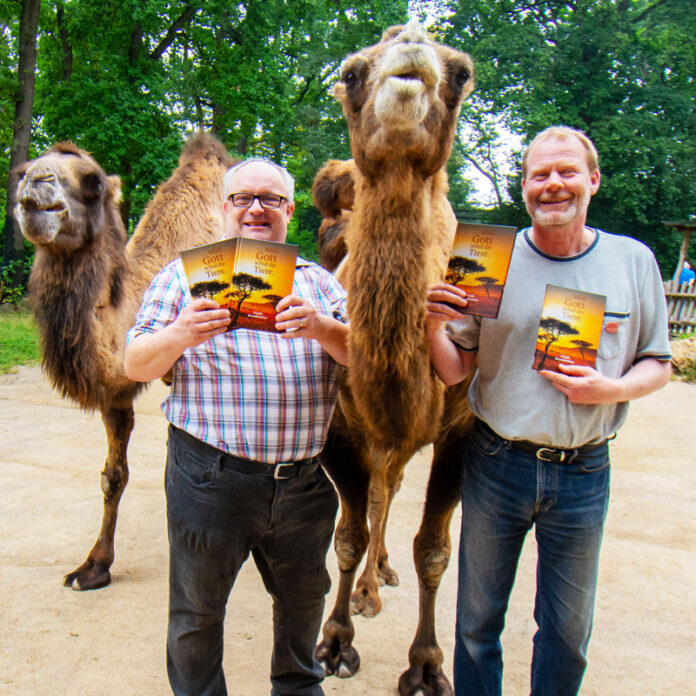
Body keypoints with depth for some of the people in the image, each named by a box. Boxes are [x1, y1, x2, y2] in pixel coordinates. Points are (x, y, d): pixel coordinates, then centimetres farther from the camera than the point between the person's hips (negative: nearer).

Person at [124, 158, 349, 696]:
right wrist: (180, 336, -23)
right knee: (197, 610, 12)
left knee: (304, 600, 21)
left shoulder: (319, 282, 11)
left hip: (304, 479, 4)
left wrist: (320, 327, -20)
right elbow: (137, 365, -2)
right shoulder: (187, 274, 3)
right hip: (211, 477, -3)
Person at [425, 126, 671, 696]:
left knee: (569, 628, 17)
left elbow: (658, 364, 6)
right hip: (496, 464, 0)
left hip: (584, 471, 1)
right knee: (478, 618, 16)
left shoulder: (634, 260, 0)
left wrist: (613, 388, -15)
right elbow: (454, 371, -2)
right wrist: (433, 323, -23)